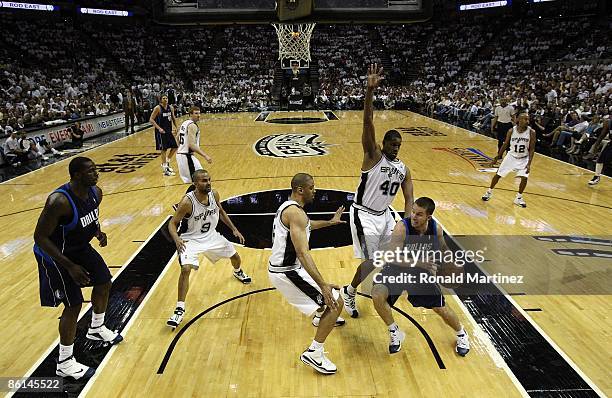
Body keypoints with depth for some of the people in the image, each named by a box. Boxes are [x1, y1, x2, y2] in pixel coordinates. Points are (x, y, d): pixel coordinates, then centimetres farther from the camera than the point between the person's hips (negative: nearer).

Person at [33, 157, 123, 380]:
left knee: (104, 283, 17)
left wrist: (98, 232, -10)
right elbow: (40, 237, -27)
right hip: (55, 254, -8)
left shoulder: (96, 192, -10)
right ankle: (64, 363, 13)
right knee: (73, 305, -6)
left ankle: (96, 329, 43)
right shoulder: (59, 201, -34)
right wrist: (70, 266, -31)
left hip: (80, 247, 8)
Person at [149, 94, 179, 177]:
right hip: (161, 132, -7)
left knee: (175, 147, 8)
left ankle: (166, 162, 28)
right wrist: (159, 128, -23)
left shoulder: (170, 107, 4)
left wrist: (175, 127, 13)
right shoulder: (157, 108, -13)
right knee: (163, 149, -3)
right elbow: (151, 119, -15)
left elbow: (173, 118, 19)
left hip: (169, 131, 7)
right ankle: (165, 168, 3)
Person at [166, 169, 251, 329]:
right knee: (185, 269, -27)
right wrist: (177, 239, -40)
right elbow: (172, 223, -20)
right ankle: (179, 310, -12)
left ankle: (238, 272, 57)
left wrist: (234, 229, 6)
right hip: (191, 239, -5)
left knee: (234, 255, 18)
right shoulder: (187, 201, -28)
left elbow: (221, 211, 8)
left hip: (211, 236, 6)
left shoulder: (214, 194, -12)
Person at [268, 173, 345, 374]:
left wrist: (330, 222, 38)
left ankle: (322, 316, 59)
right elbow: (303, 254, -31)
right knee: (335, 302, -8)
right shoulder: (296, 212, -22)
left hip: (279, 266, 11)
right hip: (287, 273, -11)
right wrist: (323, 285, -34)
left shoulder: (287, 206, 11)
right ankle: (314, 353, -3)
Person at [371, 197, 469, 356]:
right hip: (397, 268, -3)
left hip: (421, 271, 3)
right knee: (377, 295, -28)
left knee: (441, 308, 8)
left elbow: (442, 248, 8)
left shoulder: (436, 228, -15)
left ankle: (461, 334, 42)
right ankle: (395, 332, -2)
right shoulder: (402, 227, -30)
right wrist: (418, 262, -47)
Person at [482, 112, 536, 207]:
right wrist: (496, 158, 2)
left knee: (524, 177, -14)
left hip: (523, 158, -1)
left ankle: (518, 198, 7)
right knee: (498, 175, 3)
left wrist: (529, 164, -22)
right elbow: (505, 144, 0)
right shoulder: (511, 131, -13)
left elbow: (532, 149, -13)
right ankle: (489, 192, 26)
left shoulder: (531, 132, -16)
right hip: (511, 156, 1)